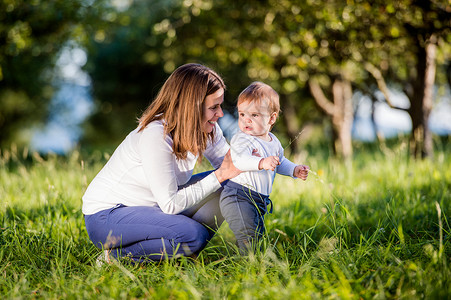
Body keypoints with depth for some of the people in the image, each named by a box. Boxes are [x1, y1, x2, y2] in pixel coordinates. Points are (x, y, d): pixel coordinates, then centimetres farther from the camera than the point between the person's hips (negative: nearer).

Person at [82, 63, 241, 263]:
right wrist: (220, 175, -24)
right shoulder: (155, 136, -27)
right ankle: (116, 256, -11)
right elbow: (171, 204, -26)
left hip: (152, 208, 9)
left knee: (226, 187, -2)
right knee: (193, 235, -30)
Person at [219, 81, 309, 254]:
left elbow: (280, 162, 29)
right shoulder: (241, 139, -15)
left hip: (259, 200, 8)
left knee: (258, 236, 19)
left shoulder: (273, 142, 10)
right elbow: (239, 159, -35)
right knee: (248, 236, -19)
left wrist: (295, 170, 12)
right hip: (238, 197, -8)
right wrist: (262, 163, -50)